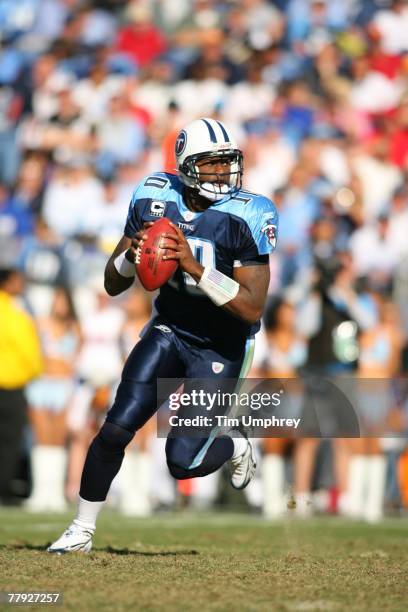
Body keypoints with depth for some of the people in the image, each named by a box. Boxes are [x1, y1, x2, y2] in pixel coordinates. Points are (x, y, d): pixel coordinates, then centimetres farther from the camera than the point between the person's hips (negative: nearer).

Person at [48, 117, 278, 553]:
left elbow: (252, 309, -26)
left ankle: (235, 447, 26)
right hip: (169, 331, 3)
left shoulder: (245, 218, -22)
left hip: (221, 349, -3)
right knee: (115, 430, -9)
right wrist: (130, 256, -24)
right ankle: (82, 530, 9)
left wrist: (194, 266, -35)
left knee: (183, 461, -9)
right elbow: (112, 284, -1)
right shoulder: (154, 200, -9)